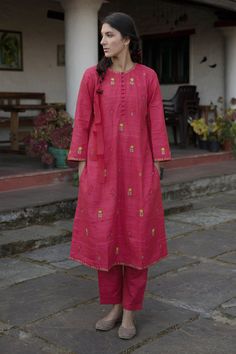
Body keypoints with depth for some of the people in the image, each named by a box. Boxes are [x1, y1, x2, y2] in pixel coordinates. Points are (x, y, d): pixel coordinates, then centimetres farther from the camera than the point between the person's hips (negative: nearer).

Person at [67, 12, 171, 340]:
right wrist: (81, 166, 0)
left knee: (137, 237, 2)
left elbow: (156, 123, 2)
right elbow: (82, 122, 3)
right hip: (102, 167, 1)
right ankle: (115, 306, 23)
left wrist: (157, 167, -1)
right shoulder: (92, 76, 2)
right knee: (104, 236, 5)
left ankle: (130, 313, 16)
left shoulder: (148, 77, 2)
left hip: (137, 167, -1)